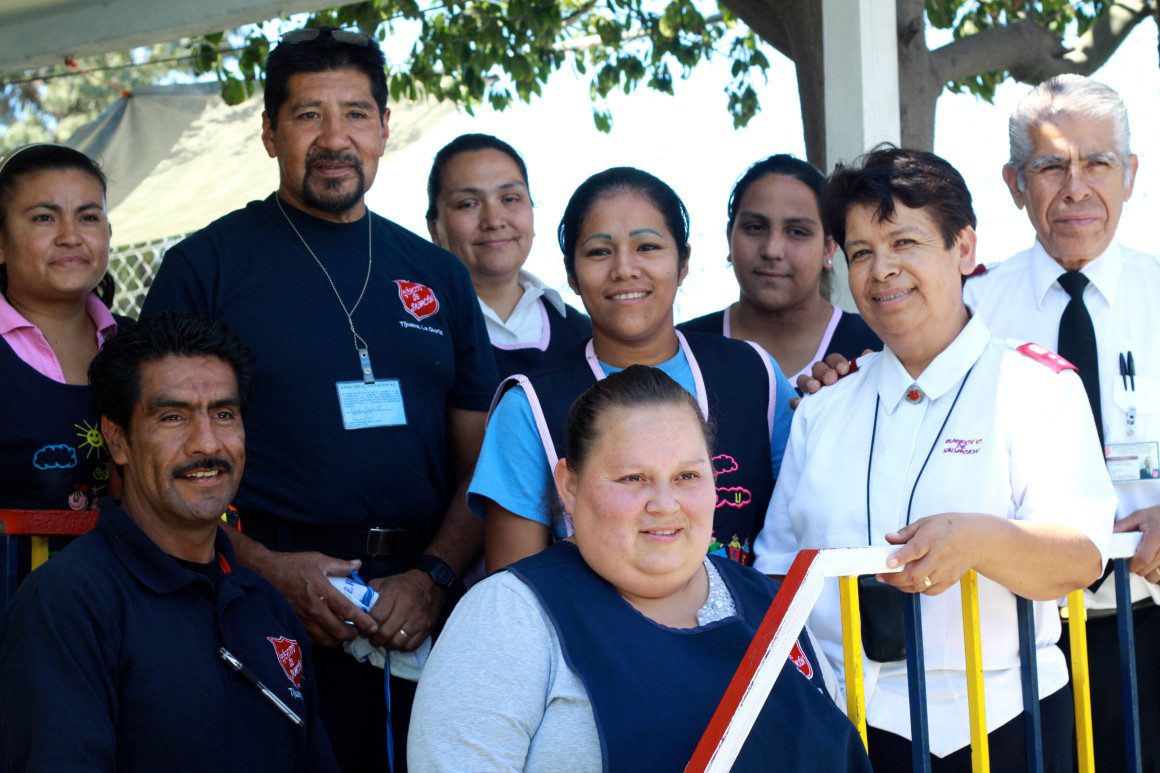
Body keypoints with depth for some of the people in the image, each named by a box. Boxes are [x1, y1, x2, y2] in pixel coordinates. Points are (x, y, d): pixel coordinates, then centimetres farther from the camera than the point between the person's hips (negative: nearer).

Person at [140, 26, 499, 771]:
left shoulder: (438, 276, 12)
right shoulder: (205, 265, 1)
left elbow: (481, 461, 10)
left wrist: (434, 577, -6)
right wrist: (265, 567, -16)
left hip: (423, 614, 3)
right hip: (269, 614, -3)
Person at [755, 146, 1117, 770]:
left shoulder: (1037, 385, 0)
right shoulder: (823, 406, 13)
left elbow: (1080, 557, -13)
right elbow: (778, 562, 13)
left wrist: (976, 539, -32)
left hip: (995, 723, -3)